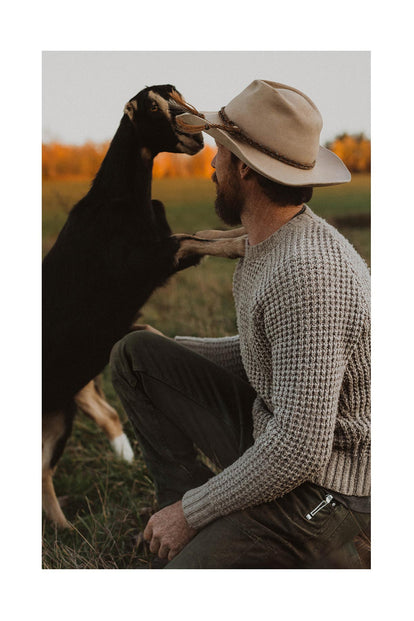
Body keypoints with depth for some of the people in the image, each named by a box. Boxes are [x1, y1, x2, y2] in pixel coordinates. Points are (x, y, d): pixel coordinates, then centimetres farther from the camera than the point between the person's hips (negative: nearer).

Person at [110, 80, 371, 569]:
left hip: (322, 487, -9)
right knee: (134, 354, 8)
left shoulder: (307, 272, -30)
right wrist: (168, 349, 18)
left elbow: (300, 449, -31)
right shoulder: (271, 240, 2)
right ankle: (206, 529, 7)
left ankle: (321, 560, -1)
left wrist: (190, 513, -19)